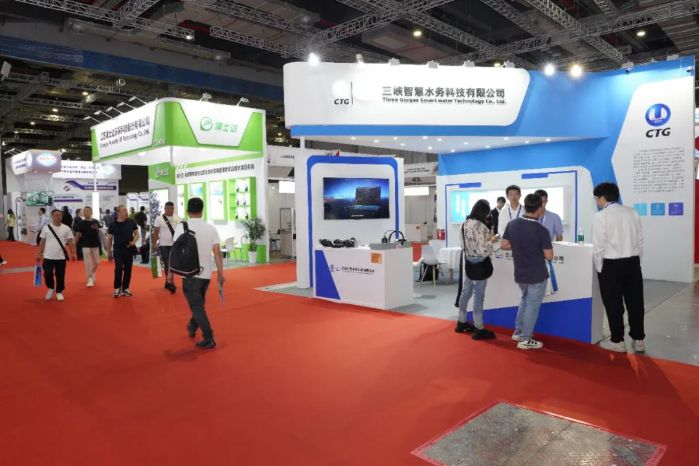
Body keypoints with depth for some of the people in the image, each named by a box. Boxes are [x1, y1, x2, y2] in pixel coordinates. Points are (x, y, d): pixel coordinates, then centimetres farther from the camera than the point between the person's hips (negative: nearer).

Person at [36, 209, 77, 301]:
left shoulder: (66, 228, 0)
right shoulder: (46, 228, 0)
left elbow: (70, 241, 0)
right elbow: (42, 242, 4)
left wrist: (72, 253, -9)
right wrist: (39, 254, 3)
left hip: (61, 257, 0)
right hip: (48, 257, 0)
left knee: (60, 276, 7)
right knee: (47, 274, -5)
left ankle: (59, 292, 22)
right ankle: (51, 288, 22)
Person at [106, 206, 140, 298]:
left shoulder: (131, 222, 1)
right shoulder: (113, 225, -2)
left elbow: (136, 234, 10)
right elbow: (109, 239, 5)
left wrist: (134, 241, -11)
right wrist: (109, 253, 6)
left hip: (129, 249, 2)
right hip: (118, 250, -2)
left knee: (128, 270, 7)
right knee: (118, 268, -12)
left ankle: (125, 288, 20)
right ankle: (117, 288, 3)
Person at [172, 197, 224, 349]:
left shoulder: (182, 227, -6)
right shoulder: (211, 228, 0)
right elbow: (217, 252, -4)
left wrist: (171, 271, 3)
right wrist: (220, 273, 1)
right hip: (206, 273, 4)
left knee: (197, 306, 1)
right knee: (199, 303, 24)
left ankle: (209, 339, -3)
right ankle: (192, 327, 45)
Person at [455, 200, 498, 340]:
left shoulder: (465, 224, 5)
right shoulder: (481, 227, -21)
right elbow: (483, 251, -23)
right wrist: (491, 240, -6)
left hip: (468, 263, 8)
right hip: (479, 265, -8)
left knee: (466, 292, 17)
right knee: (478, 296, -1)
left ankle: (461, 322, 29)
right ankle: (479, 329, 8)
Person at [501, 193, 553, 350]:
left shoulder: (512, 224, -6)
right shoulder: (541, 230, -21)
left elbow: (504, 245, 2)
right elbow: (549, 256, -17)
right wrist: (539, 248, 1)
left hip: (520, 274, 5)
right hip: (537, 275, -5)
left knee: (525, 300, 27)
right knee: (532, 306, 8)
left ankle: (518, 331, 32)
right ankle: (525, 339, 17)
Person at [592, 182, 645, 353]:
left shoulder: (600, 216, -10)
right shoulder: (632, 213, 6)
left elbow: (598, 246, -11)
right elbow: (640, 241, 8)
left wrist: (599, 268, 0)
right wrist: (635, 261, 17)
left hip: (611, 264, -5)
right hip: (633, 262, 5)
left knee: (613, 304, 6)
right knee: (635, 302, 13)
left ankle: (617, 341, 15)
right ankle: (638, 340, 22)